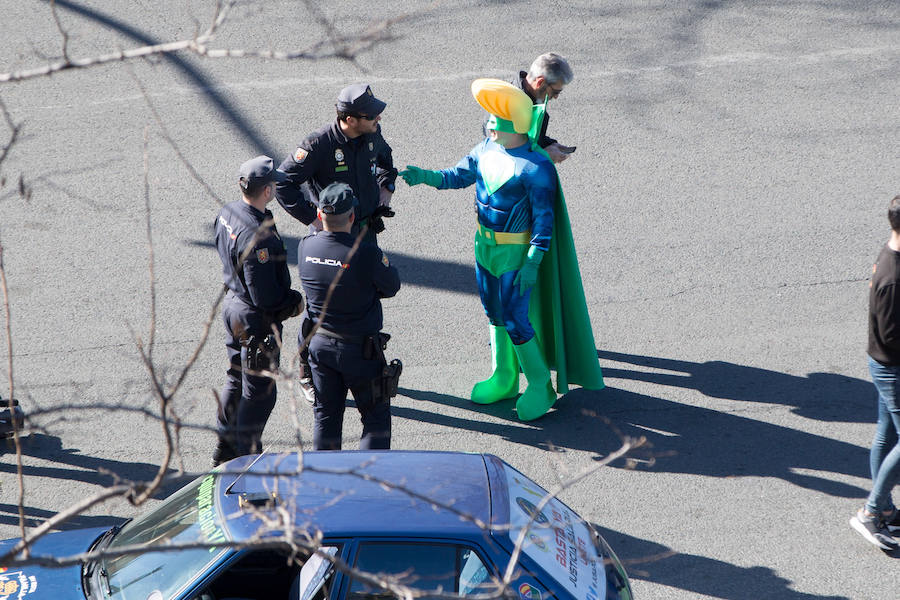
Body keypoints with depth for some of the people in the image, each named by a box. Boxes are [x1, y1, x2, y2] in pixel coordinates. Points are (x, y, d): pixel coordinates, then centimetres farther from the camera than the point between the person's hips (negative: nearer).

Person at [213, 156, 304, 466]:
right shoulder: (258, 236, -32)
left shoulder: (228, 212, -4)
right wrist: (295, 300, -10)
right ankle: (247, 458, 18)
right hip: (256, 318, -9)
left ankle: (225, 447, 38)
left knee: (237, 379, 24)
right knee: (259, 391, 6)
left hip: (232, 303, 9)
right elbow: (265, 296, -29)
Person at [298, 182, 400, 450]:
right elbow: (391, 287, -9)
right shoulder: (367, 254, -26)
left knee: (326, 415, 19)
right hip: (359, 349, -5)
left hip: (318, 344, 5)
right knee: (376, 417, 11)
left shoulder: (305, 247, -12)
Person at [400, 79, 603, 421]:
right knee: (495, 314, 17)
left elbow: (544, 219, -19)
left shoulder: (536, 167, -22)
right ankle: (504, 379, 32)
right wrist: (425, 176, -8)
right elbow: (460, 175, 10)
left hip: (515, 252, -7)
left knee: (515, 319, -4)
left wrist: (533, 263, -20)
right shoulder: (487, 150, -1)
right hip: (485, 245, 7)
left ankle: (540, 386, 14)